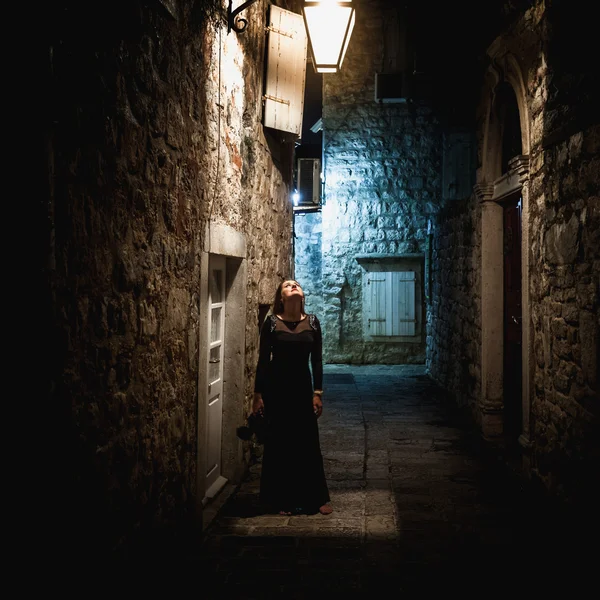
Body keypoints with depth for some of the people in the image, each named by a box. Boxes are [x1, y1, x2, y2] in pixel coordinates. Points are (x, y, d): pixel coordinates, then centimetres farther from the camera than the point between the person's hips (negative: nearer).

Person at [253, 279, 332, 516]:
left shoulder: (312, 322, 0)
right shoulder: (271, 323, -7)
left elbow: (317, 360, 2)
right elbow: (263, 360, -5)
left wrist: (318, 392, -2)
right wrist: (258, 394, -6)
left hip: (303, 387, 2)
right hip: (276, 387, -2)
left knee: (308, 442, 6)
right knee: (278, 443, 5)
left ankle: (317, 498, 18)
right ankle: (282, 500, 17)